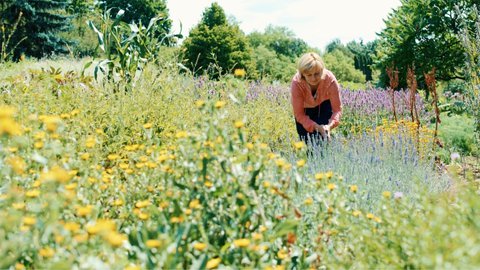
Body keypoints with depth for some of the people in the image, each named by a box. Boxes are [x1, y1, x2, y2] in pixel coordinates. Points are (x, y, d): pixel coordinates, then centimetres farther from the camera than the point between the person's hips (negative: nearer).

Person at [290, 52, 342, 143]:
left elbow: (337, 109, -27)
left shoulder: (330, 80, -35)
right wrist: (316, 127, -42)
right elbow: (299, 114, -27)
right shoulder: (296, 83, -35)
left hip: (324, 106, 0)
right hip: (304, 109, 0)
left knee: (323, 138, -14)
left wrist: (330, 125, -47)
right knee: (307, 142, -3)